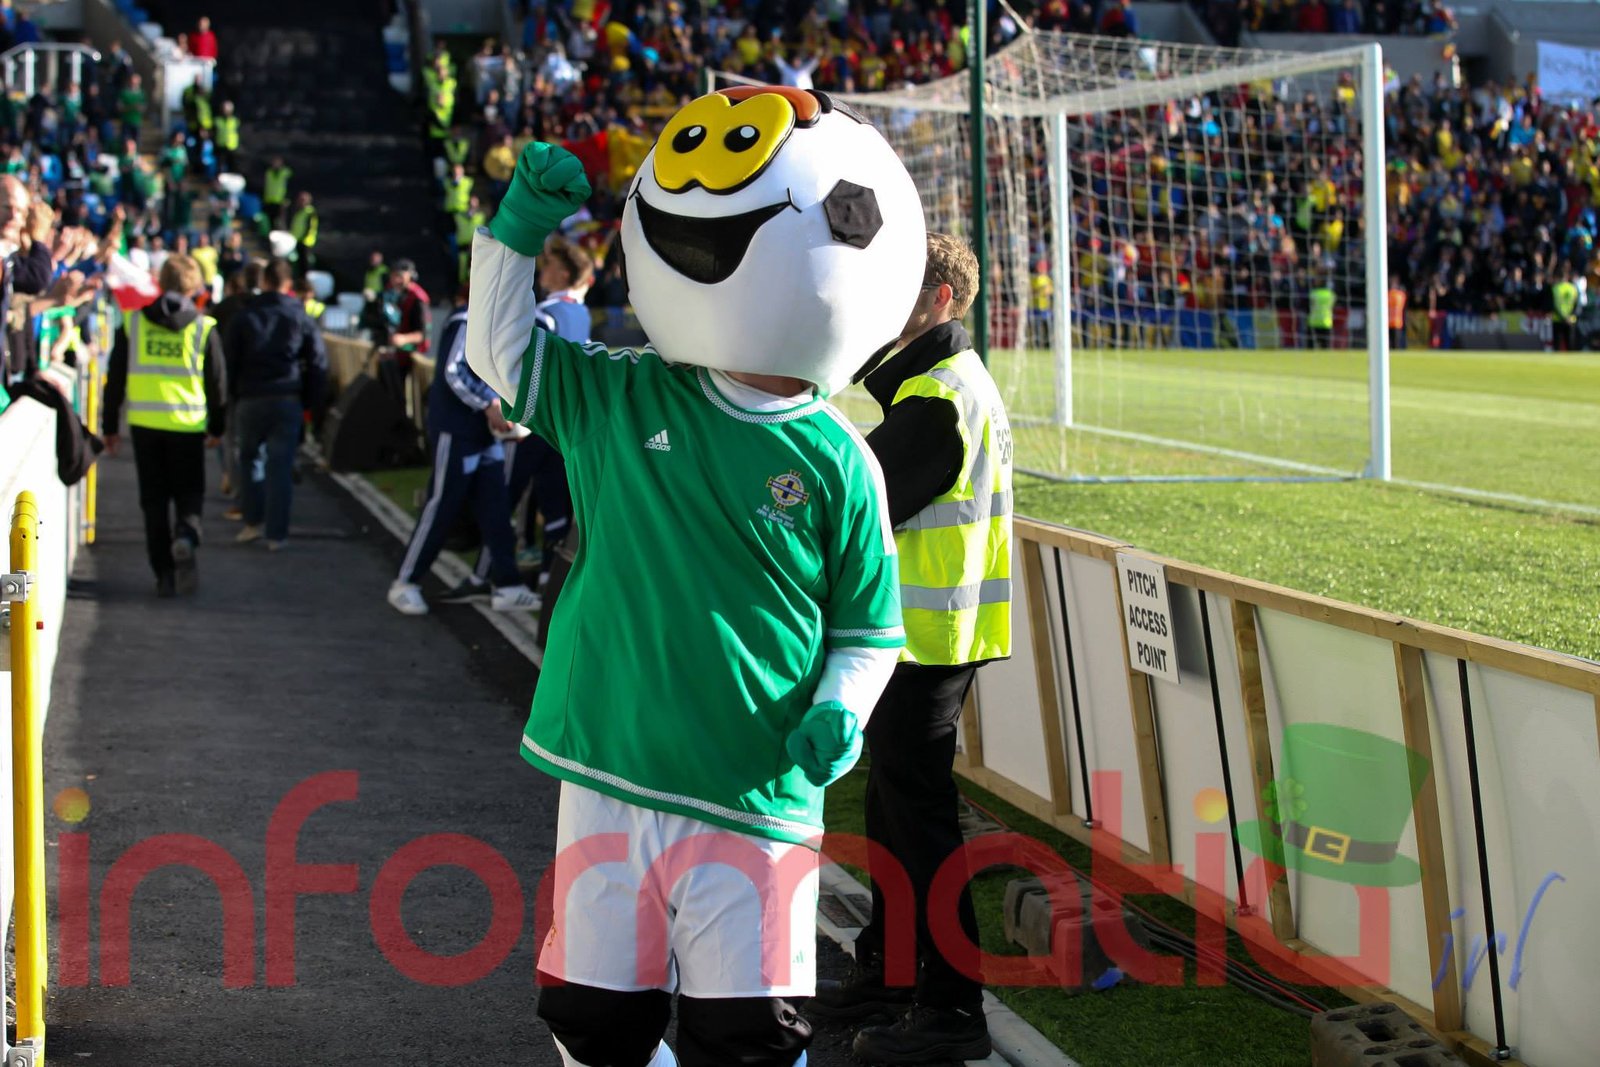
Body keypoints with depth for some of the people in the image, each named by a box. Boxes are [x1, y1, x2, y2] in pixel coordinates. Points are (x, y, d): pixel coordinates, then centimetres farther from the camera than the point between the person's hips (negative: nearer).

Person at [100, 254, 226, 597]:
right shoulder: (203, 327, -1)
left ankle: (164, 574, 5)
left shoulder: (133, 323, 3)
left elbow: (115, 378, 6)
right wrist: (217, 427, 15)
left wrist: (111, 426, 13)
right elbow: (217, 381, 3)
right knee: (189, 492, 12)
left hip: (144, 423, 1)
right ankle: (185, 536, -20)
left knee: (153, 499, 9)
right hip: (188, 424, -1)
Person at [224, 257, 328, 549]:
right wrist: (311, 401, 6)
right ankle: (276, 533, -1)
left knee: (247, 457, 17)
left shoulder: (244, 317, 2)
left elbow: (228, 361, 1)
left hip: (250, 398, 0)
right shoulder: (300, 318, 2)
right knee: (280, 465, 1)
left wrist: (229, 396, 10)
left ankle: (254, 521, 9)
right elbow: (318, 361, -1)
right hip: (287, 400, 0)